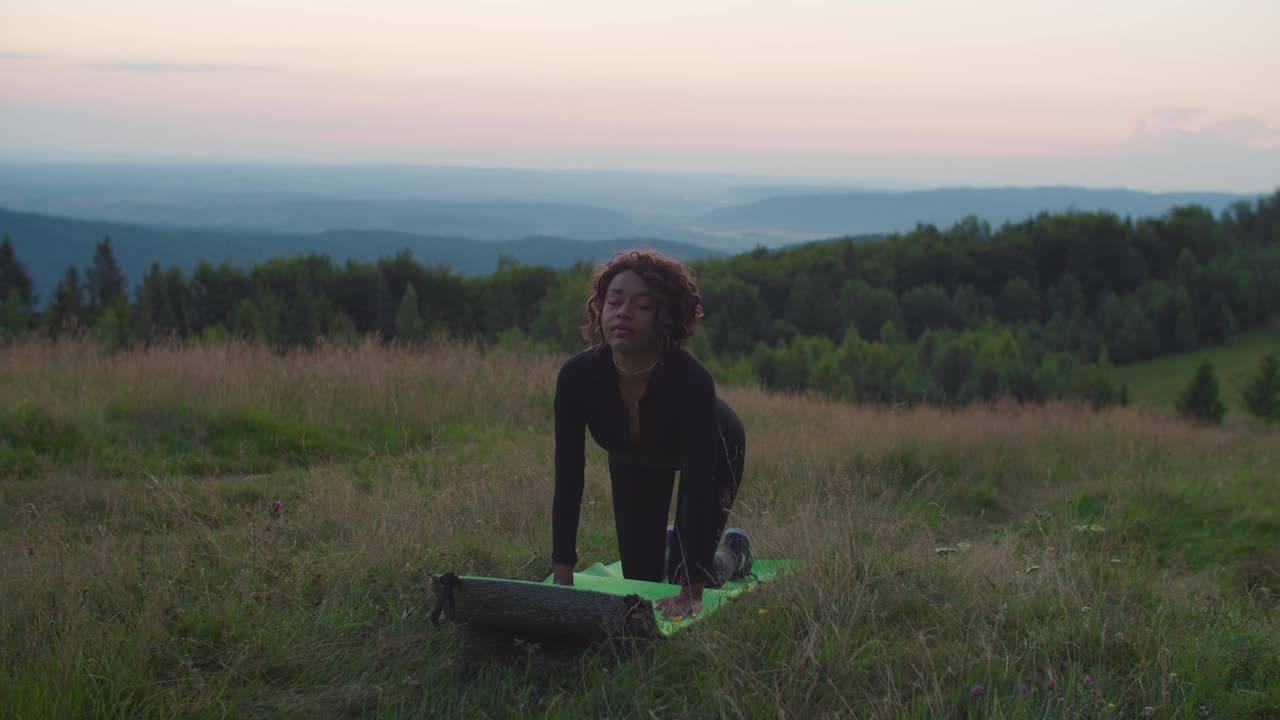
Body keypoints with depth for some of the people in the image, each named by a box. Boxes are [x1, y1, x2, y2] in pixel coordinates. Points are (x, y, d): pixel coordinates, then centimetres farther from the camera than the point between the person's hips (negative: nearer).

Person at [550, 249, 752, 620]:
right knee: (640, 578, 4)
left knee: (682, 576, -4)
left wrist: (691, 593, -45)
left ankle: (735, 550, 30)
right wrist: (562, 580, -35)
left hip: (712, 451, -2)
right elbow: (568, 481, -32)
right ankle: (666, 541, 39)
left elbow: (698, 489, -43)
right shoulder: (577, 376, -36)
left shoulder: (692, 380, -44)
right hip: (634, 457, 3)